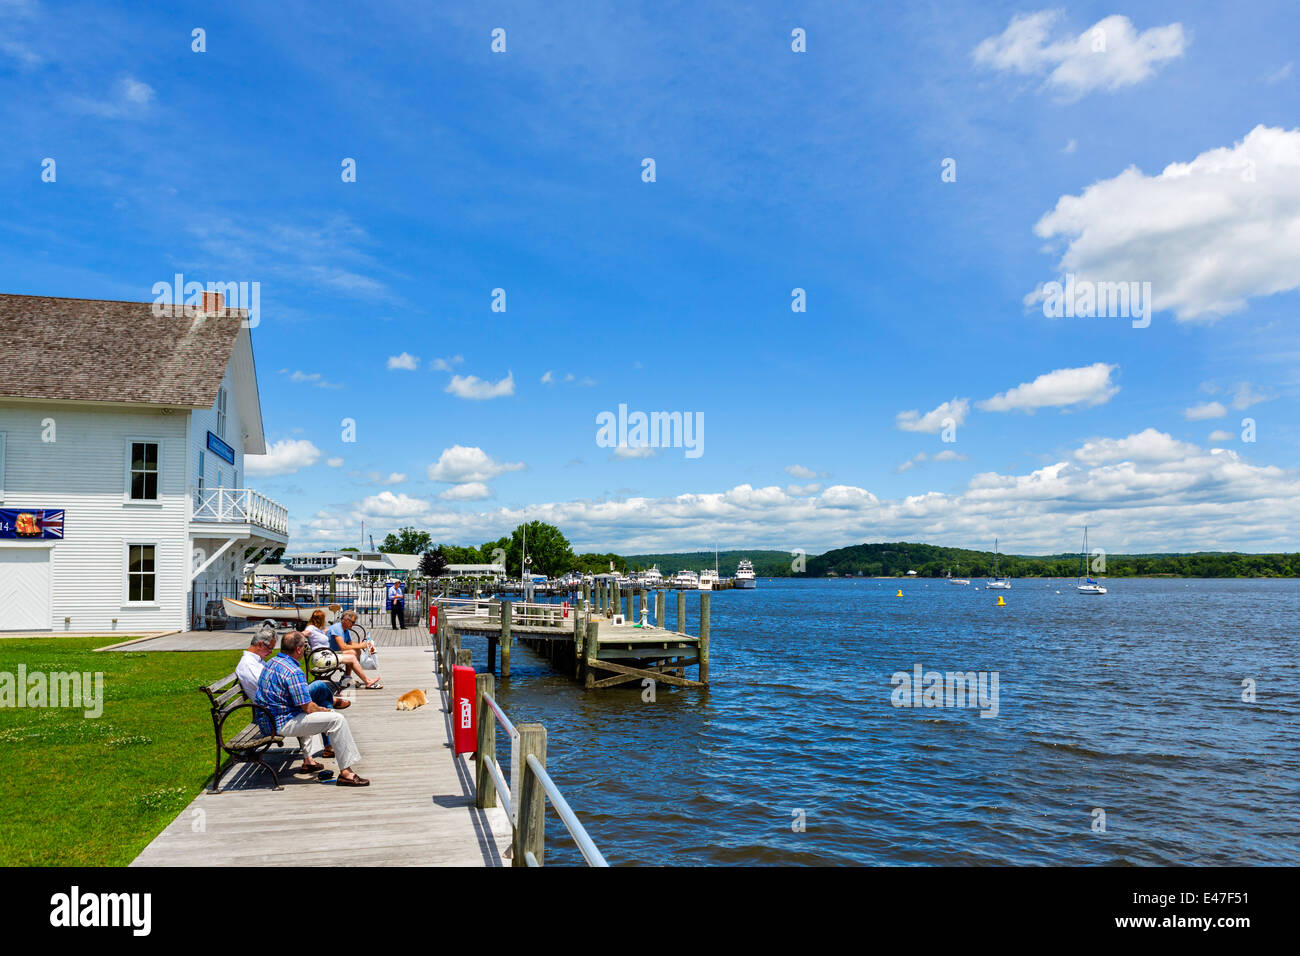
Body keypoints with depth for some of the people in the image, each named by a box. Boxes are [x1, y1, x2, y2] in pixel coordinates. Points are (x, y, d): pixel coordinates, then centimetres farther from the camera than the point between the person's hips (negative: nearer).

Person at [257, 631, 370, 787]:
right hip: (281, 724, -10)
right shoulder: (293, 671, -21)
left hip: (266, 721, 10)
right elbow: (308, 707, -19)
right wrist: (324, 710, 2)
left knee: (309, 715, 37)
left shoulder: (270, 663, 10)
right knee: (337, 719, -14)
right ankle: (346, 772, -15)